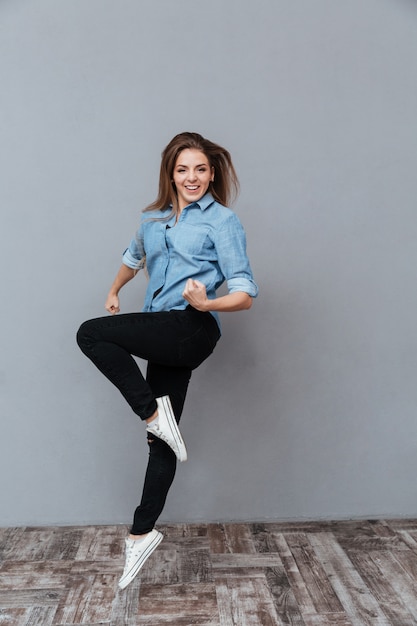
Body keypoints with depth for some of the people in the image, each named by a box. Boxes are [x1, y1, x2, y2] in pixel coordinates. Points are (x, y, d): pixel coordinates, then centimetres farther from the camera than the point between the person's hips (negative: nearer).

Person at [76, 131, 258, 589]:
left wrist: (206, 303, -26)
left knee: (91, 334, -17)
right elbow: (134, 257, 38)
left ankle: (154, 413, -9)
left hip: (192, 330, -6)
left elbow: (244, 295, -9)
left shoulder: (222, 221, -2)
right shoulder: (153, 219, 16)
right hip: (164, 338, 6)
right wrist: (114, 292, 41)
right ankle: (143, 532, 21)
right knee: (162, 439, 9)